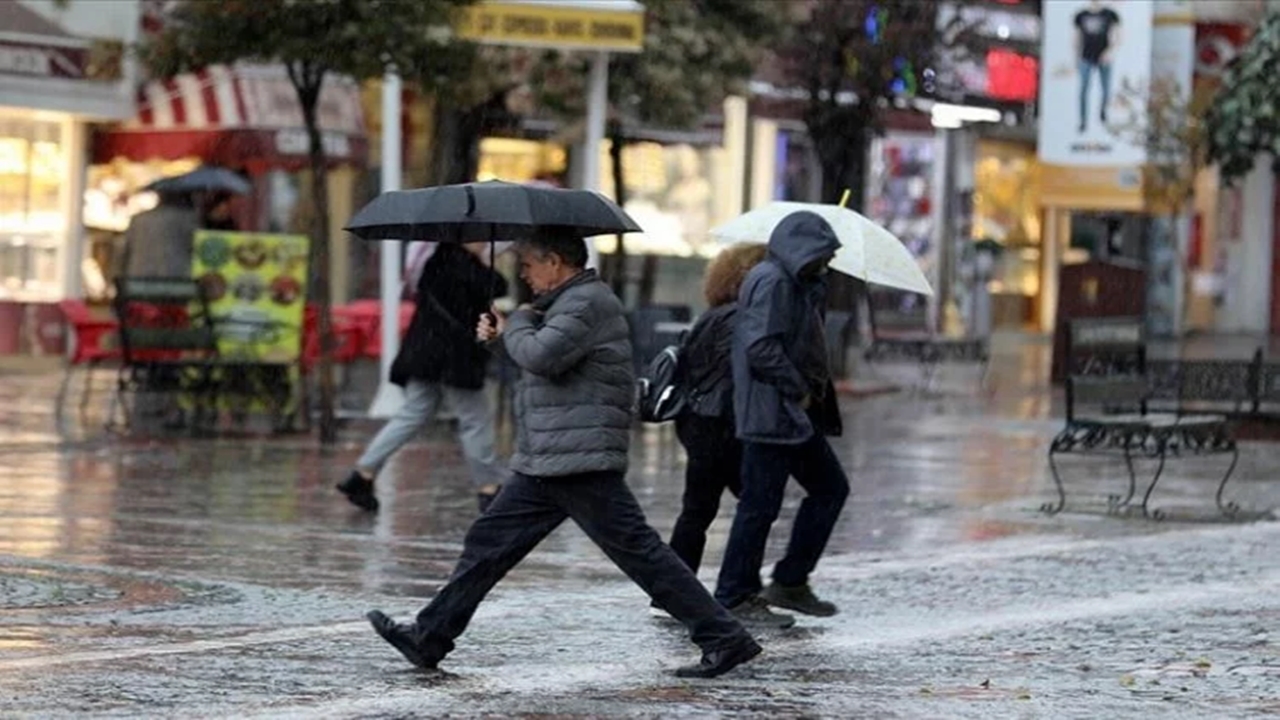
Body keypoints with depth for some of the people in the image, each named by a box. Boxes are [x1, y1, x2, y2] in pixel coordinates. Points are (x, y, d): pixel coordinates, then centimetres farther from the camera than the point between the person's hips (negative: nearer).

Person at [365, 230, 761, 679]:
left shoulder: (589, 302, -12)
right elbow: (539, 364, 31)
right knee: (488, 542, 10)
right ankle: (430, 637, 16)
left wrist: (516, 325, -5)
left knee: (638, 550, -9)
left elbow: (542, 356, -26)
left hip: (582, 465, -10)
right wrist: (503, 336, 13)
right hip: (545, 465, 10)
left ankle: (724, 639, -6)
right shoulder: (566, 303, 21)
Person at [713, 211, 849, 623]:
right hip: (771, 413, -11)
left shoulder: (794, 283, 17)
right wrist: (798, 391, -17)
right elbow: (761, 346, -24)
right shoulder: (771, 282, -16)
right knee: (760, 504, -5)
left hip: (797, 415, 11)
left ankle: (790, 583, 19)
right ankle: (734, 597, 4)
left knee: (830, 488, 14)